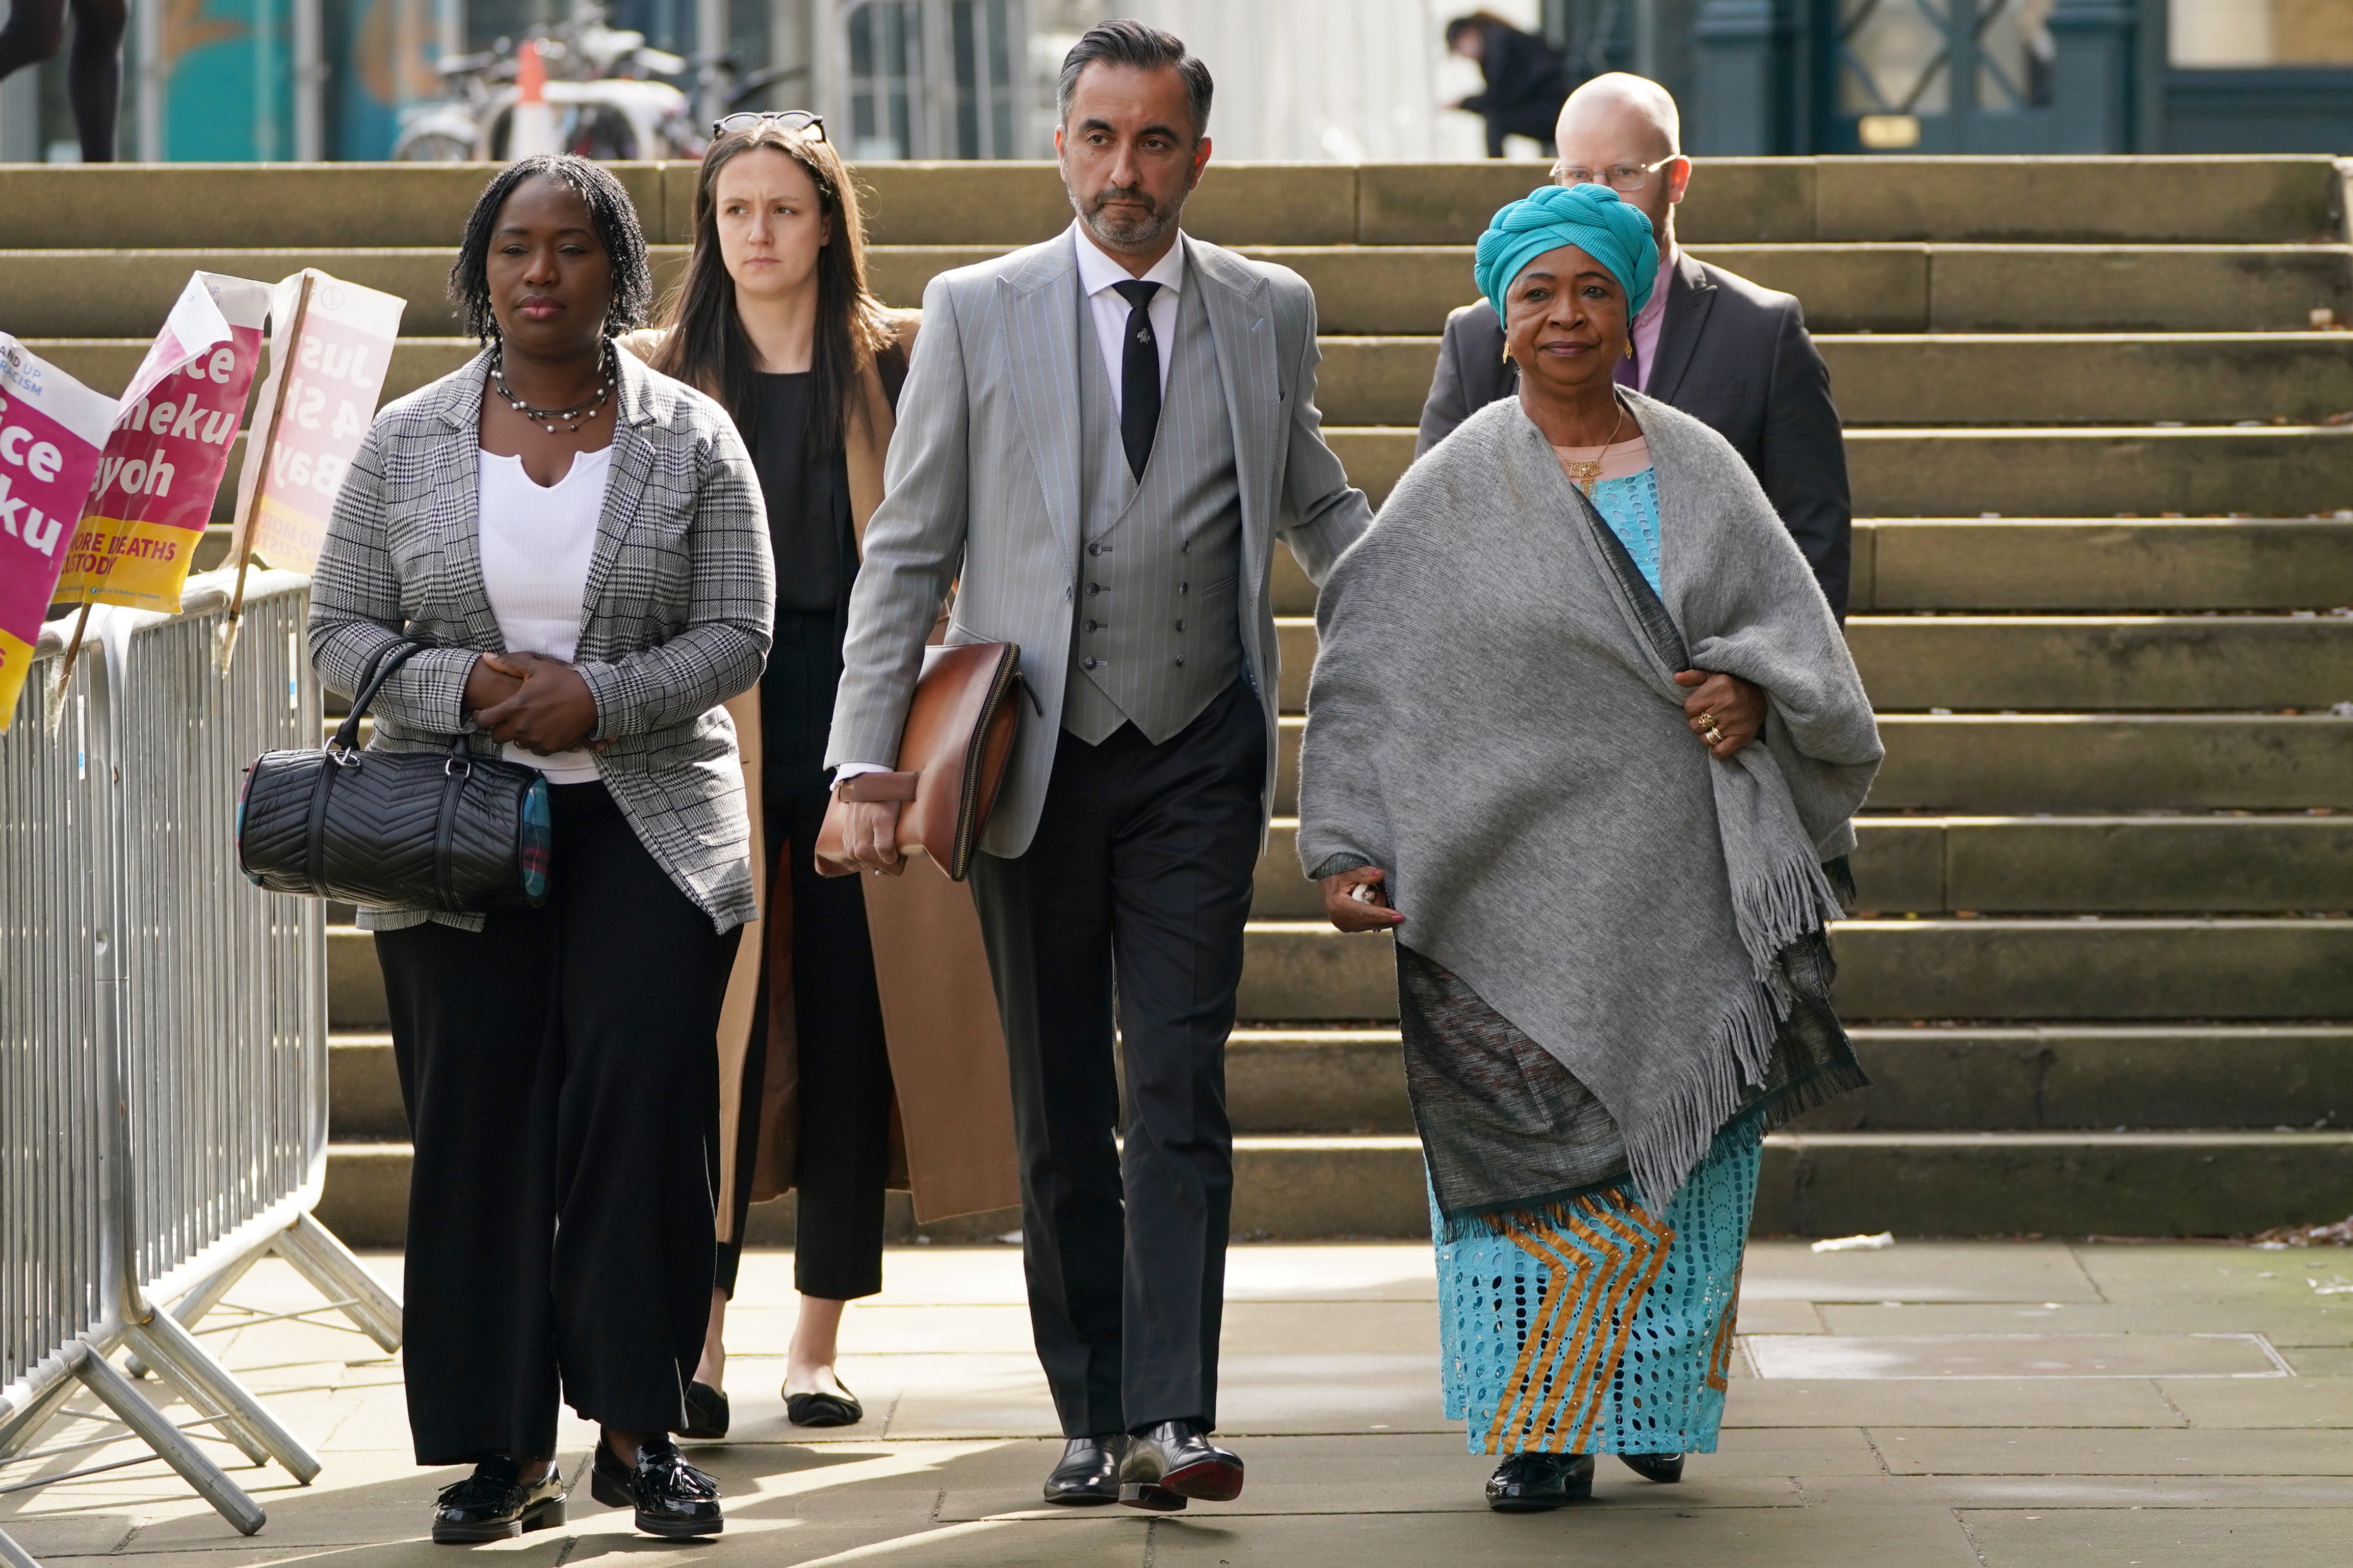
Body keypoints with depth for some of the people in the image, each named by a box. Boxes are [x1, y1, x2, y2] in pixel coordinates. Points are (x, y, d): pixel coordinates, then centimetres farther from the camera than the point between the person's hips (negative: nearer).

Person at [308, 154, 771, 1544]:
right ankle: (508, 1447, 5)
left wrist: (599, 699, -15)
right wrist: (467, 686, -12)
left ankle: (640, 1427, -1)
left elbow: (738, 636, 0)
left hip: (650, 826, -1)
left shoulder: (691, 441, 3)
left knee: (641, 1103, -9)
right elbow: (342, 630, 6)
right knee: (478, 1118, -1)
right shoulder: (408, 443, 7)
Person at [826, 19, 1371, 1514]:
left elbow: (1317, 506, 23)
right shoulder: (977, 313, 2)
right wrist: (869, 766, -4)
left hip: (1197, 762, 0)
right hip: (1029, 758, 0)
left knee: (1180, 1089, -11)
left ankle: (1170, 1419, -16)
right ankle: (1091, 1415, 14)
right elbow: (908, 552, 3)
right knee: (1059, 1113, 6)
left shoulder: (1270, 314, 6)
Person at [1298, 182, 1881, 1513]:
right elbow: (1371, 682, -2)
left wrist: (1752, 691, -12)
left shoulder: (1700, 469, 9)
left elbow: (1800, 629, 10)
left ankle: (1655, 1399, 19)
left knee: (1687, 1148, 3)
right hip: (1529, 873, -2)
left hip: (1688, 876, 2)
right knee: (1536, 1139, -4)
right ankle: (1545, 1421, 4)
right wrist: (1348, 852, -11)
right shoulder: (1458, 491, 1)